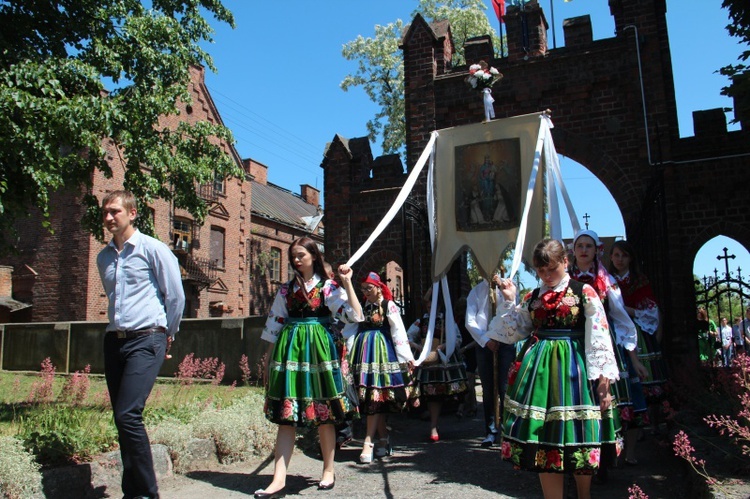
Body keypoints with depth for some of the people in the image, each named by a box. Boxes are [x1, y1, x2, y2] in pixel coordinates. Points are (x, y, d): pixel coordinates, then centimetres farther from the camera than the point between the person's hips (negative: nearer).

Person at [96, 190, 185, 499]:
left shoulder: (153, 249, -5)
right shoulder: (104, 257, 15)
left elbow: (176, 296, -3)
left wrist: (168, 335, 6)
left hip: (146, 340, -7)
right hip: (114, 341, 7)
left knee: (128, 415, -16)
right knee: (122, 419, 8)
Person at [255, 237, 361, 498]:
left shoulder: (329, 287, 2)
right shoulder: (287, 289, 12)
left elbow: (355, 315, -9)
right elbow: (275, 324, 15)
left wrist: (347, 283, -12)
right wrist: (269, 358, 13)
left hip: (318, 348, -3)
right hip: (289, 349, 3)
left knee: (324, 414, 5)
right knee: (286, 416, 0)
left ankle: (328, 471, 21)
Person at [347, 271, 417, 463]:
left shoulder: (388, 305, -2)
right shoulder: (362, 306, 13)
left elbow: (398, 331, -7)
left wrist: (406, 357, -11)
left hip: (382, 351, -5)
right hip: (363, 351, 5)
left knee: (376, 396, -9)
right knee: (370, 398, 5)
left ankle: (368, 442, -8)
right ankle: (384, 439, 16)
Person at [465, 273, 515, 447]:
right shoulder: (476, 291, 7)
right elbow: (470, 322, 1)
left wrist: (501, 288, -15)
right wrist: (486, 340, -9)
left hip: (505, 343, -1)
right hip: (484, 344, 1)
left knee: (505, 388, -7)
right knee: (488, 389, 7)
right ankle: (490, 431, 16)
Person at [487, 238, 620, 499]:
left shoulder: (584, 292, -2)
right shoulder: (532, 297, 12)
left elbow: (599, 336, -5)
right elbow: (514, 332, 15)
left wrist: (603, 378, -10)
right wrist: (509, 301, 7)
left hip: (572, 367, -4)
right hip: (538, 368, 4)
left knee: (575, 436, 5)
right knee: (543, 438, 5)